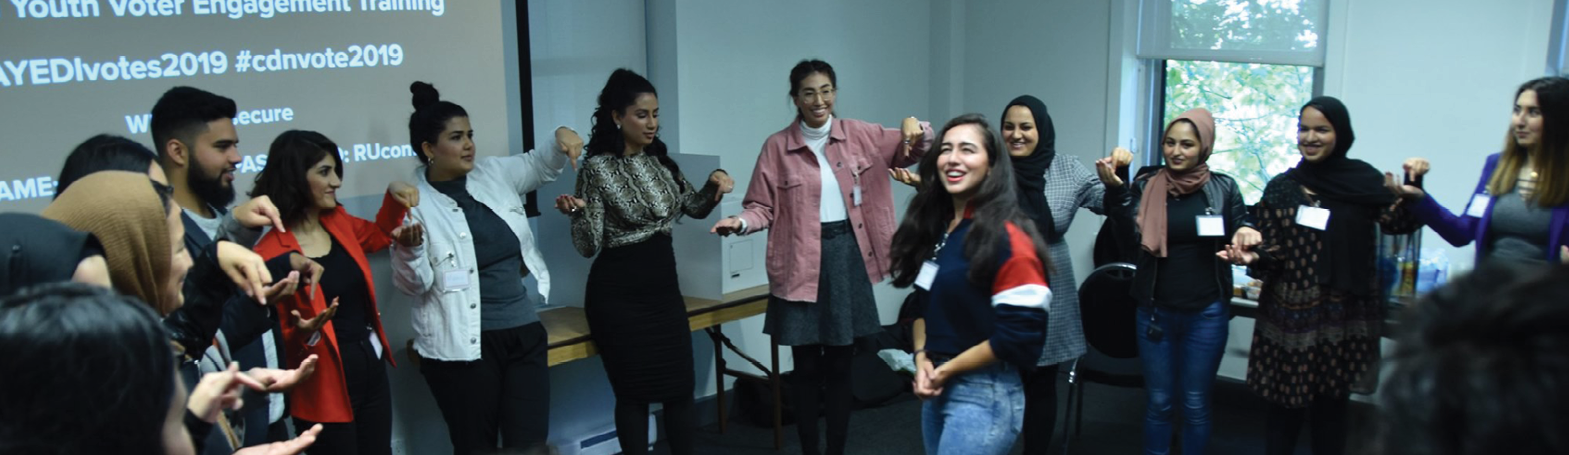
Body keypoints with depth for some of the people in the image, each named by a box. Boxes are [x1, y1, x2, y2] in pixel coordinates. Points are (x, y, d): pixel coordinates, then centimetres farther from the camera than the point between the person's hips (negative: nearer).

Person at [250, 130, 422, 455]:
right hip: (325, 389, -6)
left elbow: (378, 235, 27)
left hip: (372, 369, 7)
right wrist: (304, 334, -30)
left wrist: (393, 196, 10)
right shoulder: (271, 254, -17)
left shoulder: (339, 223, 2)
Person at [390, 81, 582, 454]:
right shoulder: (413, 202, -8)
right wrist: (409, 250, -29)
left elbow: (541, 166, 24)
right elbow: (413, 285, -9)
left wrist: (561, 138, 2)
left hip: (524, 332, 5)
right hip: (462, 348, -4)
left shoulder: (495, 172, 6)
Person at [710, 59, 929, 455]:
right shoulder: (777, 147, -3)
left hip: (847, 256, 2)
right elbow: (763, 207, -2)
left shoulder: (860, 135, 3)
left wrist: (915, 128, -15)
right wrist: (741, 222, -24)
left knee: (840, 365, 10)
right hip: (801, 264, -2)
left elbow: (913, 150, 8)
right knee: (807, 368, 6)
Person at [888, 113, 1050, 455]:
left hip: (984, 395, -8)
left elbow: (1018, 337, -19)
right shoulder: (935, 225, 8)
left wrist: (947, 369, -12)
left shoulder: (1007, 238, -16)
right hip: (938, 390, 8)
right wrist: (922, 359, -1)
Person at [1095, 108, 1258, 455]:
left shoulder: (1223, 187, -2)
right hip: (1155, 312, 0)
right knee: (1158, 402, 12)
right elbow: (1131, 246, -11)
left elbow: (1239, 238, 8)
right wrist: (1116, 192, -21)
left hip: (1206, 314, 0)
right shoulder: (1146, 185, -2)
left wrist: (1246, 235, -16)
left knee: (1195, 405, 11)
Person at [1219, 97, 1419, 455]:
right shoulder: (1280, 188, 2)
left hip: (1343, 315, 0)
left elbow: (1398, 223, -9)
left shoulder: (1363, 180, 2)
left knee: (1332, 406, 9)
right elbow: (1273, 254, 0)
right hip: (1291, 313, 0)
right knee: (1286, 407, 4)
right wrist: (1252, 258, -21)